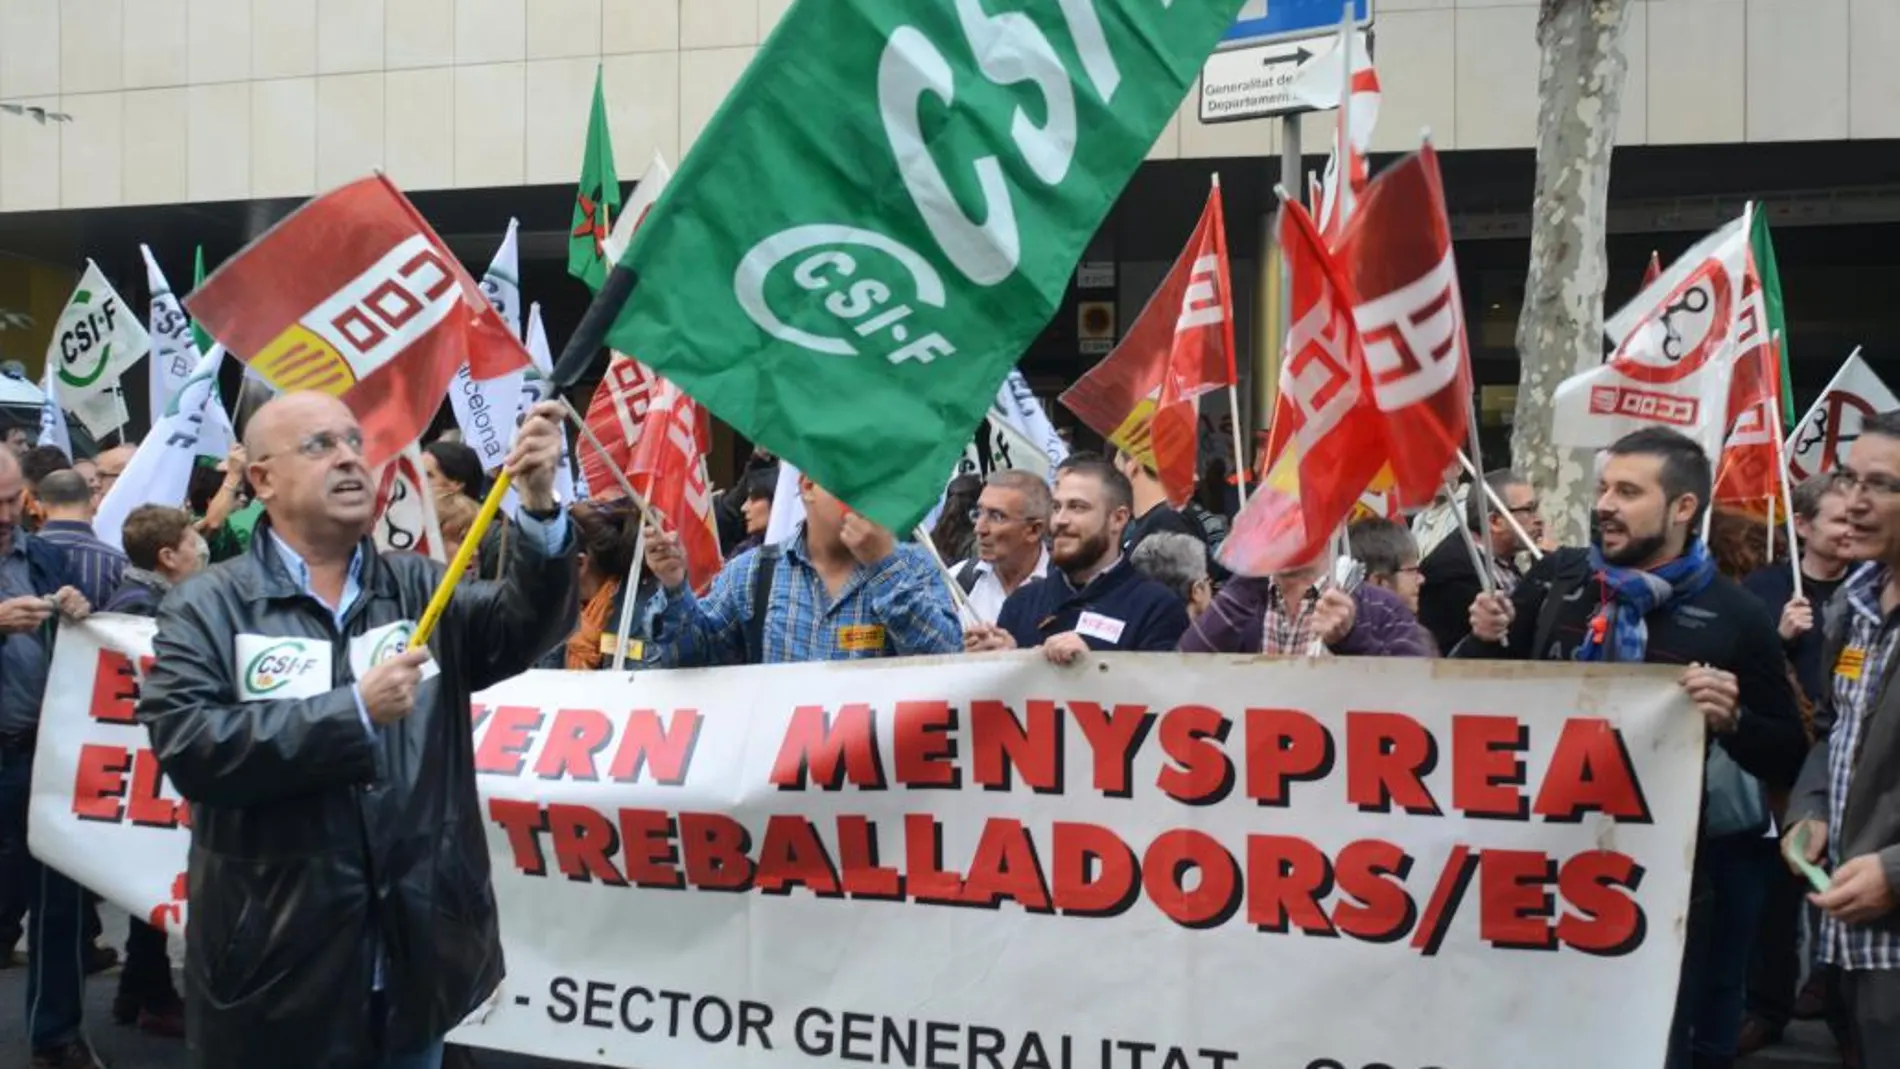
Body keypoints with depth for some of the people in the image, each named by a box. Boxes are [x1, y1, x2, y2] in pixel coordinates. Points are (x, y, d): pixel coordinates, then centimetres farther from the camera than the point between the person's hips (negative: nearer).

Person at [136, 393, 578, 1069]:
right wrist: (354, 710, -18)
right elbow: (187, 747, -16)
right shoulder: (208, 607, -3)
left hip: (416, 957, 3)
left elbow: (525, 625, -8)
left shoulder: (420, 588, 8)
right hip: (277, 968, -3)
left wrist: (538, 504, -24)